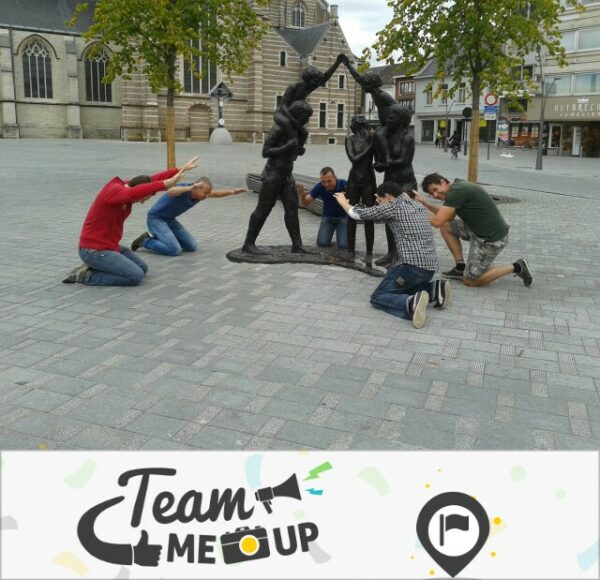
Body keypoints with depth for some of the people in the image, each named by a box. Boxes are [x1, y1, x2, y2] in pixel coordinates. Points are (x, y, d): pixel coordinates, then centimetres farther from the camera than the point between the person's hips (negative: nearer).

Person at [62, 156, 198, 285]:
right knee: (136, 276, -16)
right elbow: (134, 193, -45)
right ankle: (87, 276, -6)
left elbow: (154, 180, 2)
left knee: (142, 268, 13)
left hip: (110, 246, 10)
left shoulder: (126, 188, 4)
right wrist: (166, 184, -52)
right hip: (93, 251, -10)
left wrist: (181, 169, -6)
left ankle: (94, 268, 11)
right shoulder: (113, 191, -23)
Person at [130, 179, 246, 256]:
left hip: (170, 220, 9)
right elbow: (170, 192, -50)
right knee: (175, 250, -22)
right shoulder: (184, 188, -28)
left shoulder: (200, 193, -5)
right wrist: (190, 188, -63)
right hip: (156, 219, -9)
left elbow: (216, 193, 11)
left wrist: (232, 192, -3)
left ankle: (157, 236, 17)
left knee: (191, 246, 3)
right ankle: (145, 241, -1)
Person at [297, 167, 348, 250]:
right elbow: (306, 202, -11)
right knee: (322, 243, -16)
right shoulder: (319, 187, -19)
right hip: (328, 216, 2)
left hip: (343, 216, -2)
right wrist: (302, 194, -34)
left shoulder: (344, 184, -26)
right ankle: (330, 231, 18)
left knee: (343, 245, -19)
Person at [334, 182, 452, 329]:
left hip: (411, 265, -8)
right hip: (430, 267, 8)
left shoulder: (393, 207, -2)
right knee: (402, 288, 30)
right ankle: (435, 289, 4)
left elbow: (358, 214, 9)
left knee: (378, 298, 2)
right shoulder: (419, 206, 19)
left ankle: (411, 303, -28)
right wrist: (380, 200, 54)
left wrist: (343, 202, 28)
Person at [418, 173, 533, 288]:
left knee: (470, 281, 2)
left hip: (491, 238, -9)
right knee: (446, 226, 10)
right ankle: (461, 268, 14)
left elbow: (437, 222, -22)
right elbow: (448, 217, 14)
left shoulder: (456, 191, -21)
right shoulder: (458, 187, 8)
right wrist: (425, 203, 7)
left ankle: (516, 267, 7)